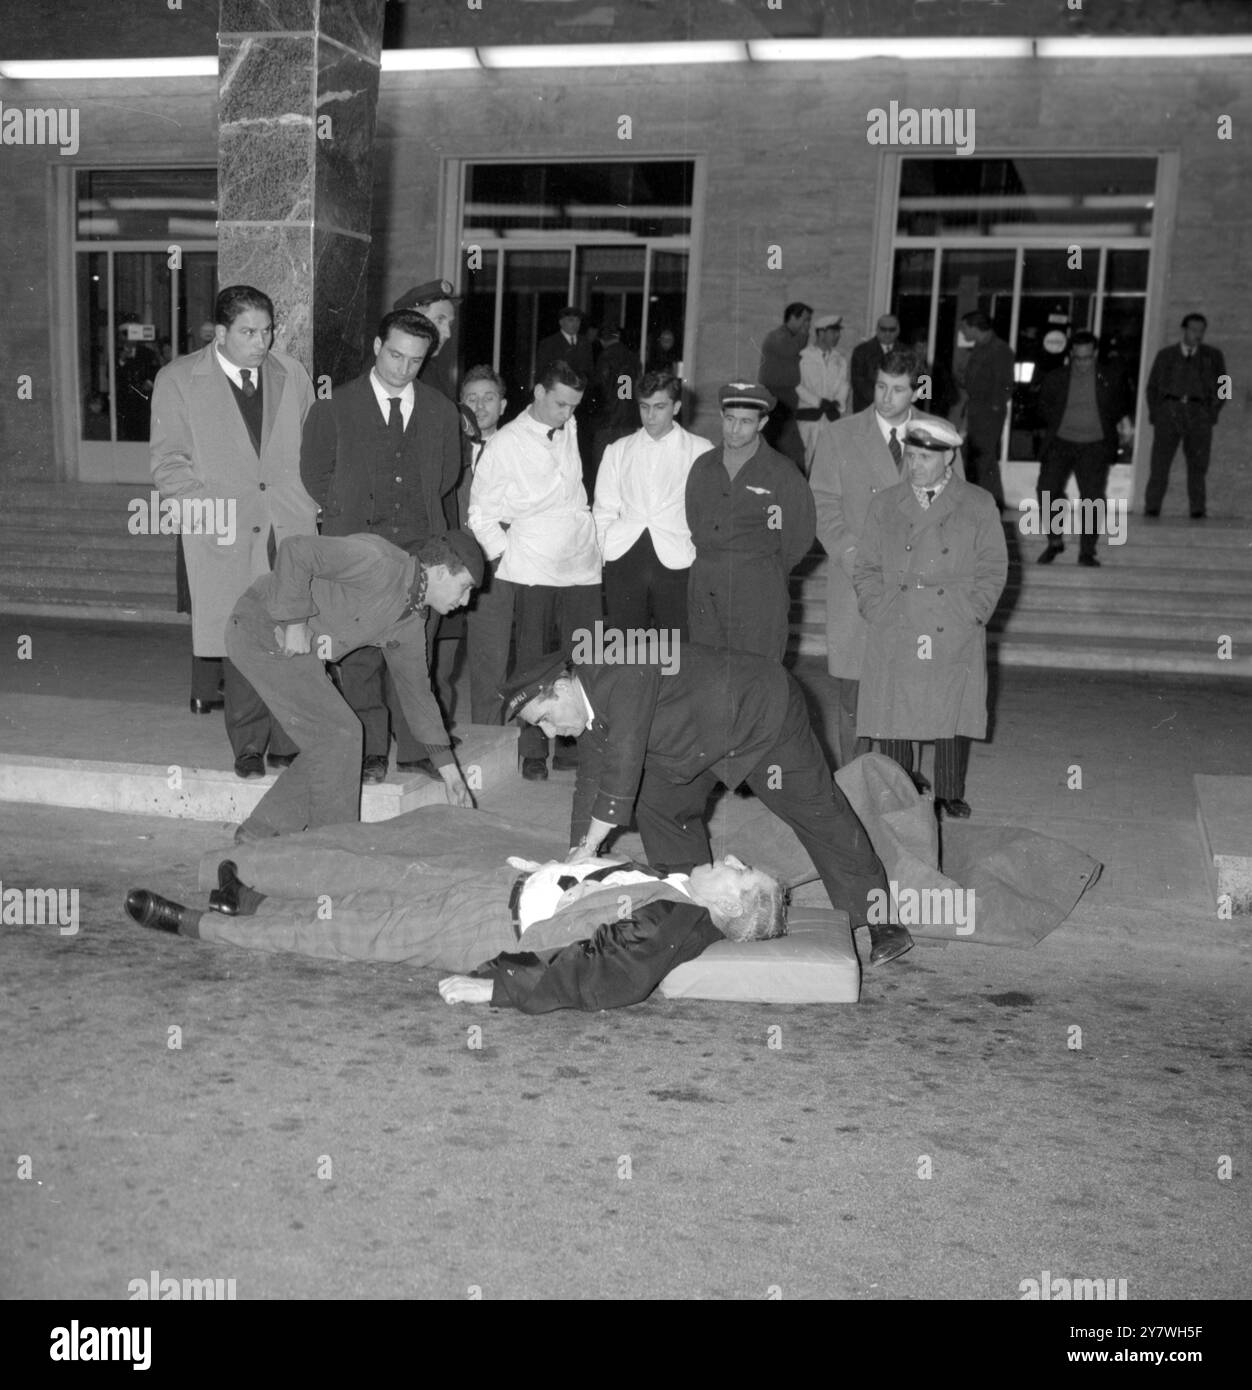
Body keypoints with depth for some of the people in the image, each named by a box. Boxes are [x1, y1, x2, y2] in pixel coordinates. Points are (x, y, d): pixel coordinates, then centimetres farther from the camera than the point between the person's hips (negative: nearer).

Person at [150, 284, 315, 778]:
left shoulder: (292, 375, 14)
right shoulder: (177, 380, 4)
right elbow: (167, 463, 2)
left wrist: (312, 500, 9)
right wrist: (207, 509, -9)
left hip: (292, 530, 2)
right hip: (227, 534, -2)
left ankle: (287, 744, 6)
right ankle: (248, 747, 11)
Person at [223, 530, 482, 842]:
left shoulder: (411, 622, 7)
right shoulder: (380, 563, -22)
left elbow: (416, 689, 16)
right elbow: (295, 550, -28)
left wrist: (449, 770, 15)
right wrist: (295, 622, -24)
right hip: (263, 629, -10)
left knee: (327, 743, 9)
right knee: (339, 732, -9)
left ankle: (259, 834, 19)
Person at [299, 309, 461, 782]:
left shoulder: (440, 411, 11)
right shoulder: (334, 408, 4)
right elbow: (315, 474, 11)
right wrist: (348, 518, 8)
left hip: (421, 544, 2)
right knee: (360, 652, -3)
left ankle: (413, 750, 8)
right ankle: (370, 751, 5)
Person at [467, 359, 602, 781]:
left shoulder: (570, 432, 11)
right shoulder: (506, 442, 0)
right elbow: (481, 512, 5)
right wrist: (503, 558, -2)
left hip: (582, 567, 4)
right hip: (531, 572, -3)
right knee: (532, 663, -1)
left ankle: (575, 745, 10)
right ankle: (533, 752, 9)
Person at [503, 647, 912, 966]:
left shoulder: (623, 675, -35)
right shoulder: (588, 705, -4)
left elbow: (623, 767, -37)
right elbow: (591, 785, 0)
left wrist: (586, 849, -31)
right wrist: (574, 866, -4)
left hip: (762, 712, -9)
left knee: (816, 812, -4)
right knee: (657, 806, 1)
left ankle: (879, 919, 6)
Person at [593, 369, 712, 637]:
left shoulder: (700, 451, 7)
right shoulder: (618, 451, 15)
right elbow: (604, 509, 14)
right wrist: (597, 556, 2)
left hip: (675, 562, -2)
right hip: (623, 557, 2)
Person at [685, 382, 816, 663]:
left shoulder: (782, 474, -3)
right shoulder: (703, 467, 10)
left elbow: (798, 540, 2)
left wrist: (764, 574, 10)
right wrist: (710, 568, 13)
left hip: (759, 597, -4)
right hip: (704, 595, 4)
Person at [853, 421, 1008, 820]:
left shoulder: (979, 506, 6)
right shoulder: (883, 506, 11)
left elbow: (993, 570, 4)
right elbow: (866, 570, 10)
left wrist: (965, 618, -6)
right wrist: (884, 617, -3)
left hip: (955, 639, -1)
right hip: (893, 637, 1)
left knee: (952, 721, 3)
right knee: (892, 724, 0)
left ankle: (950, 797, 19)